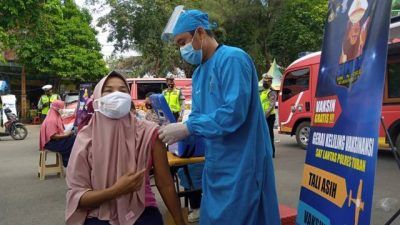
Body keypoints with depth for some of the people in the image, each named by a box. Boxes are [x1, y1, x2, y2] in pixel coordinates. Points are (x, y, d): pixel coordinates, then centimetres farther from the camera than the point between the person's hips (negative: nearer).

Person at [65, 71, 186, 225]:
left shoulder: (148, 133, -10)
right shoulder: (86, 137, -7)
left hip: (141, 212, 0)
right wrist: (116, 190, -21)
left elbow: (165, 184, -2)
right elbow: (75, 196, -6)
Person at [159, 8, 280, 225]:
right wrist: (173, 129, -2)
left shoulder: (232, 59, -15)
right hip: (216, 163, 9)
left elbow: (234, 112, -25)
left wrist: (186, 128, -21)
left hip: (241, 163, -9)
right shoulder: (198, 73, 13)